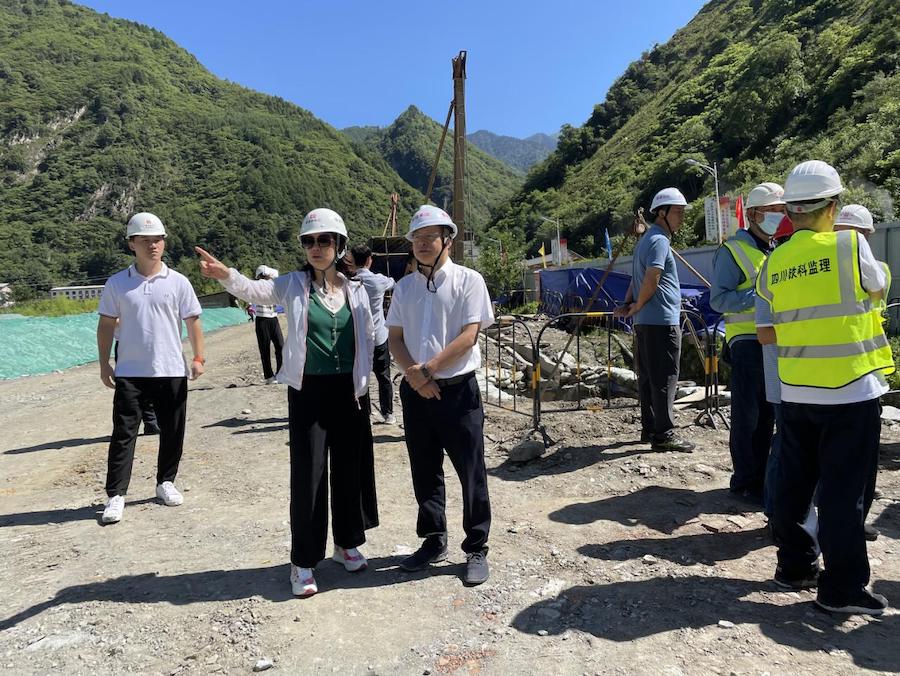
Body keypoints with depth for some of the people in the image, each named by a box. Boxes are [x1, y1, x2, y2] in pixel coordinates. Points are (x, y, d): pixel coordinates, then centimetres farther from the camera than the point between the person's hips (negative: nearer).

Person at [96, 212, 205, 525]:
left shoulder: (178, 282, 1)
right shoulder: (117, 283, 2)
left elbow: (192, 322, 4)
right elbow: (106, 325, 6)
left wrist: (198, 357, -3)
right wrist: (104, 363, 1)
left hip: (172, 371, 1)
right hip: (129, 372, 0)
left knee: (172, 432, 9)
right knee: (123, 432, 0)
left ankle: (166, 482, 27)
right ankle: (115, 496, 7)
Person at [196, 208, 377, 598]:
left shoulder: (356, 290, 5)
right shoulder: (294, 285, -2)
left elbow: (367, 339, 9)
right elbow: (255, 290, -20)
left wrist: (361, 382, 4)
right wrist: (225, 276, -40)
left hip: (348, 391, 3)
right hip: (308, 391, -2)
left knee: (351, 469, 12)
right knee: (308, 474, 0)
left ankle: (347, 542, 33)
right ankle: (304, 561, 14)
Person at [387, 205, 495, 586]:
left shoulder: (467, 280, -4)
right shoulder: (404, 286, 11)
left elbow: (468, 336, -12)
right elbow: (395, 338, 8)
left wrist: (429, 369, -16)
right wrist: (413, 373, -10)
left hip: (457, 390, -5)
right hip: (415, 391, 5)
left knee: (471, 473, 3)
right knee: (424, 472, 14)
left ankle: (476, 549, 18)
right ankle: (434, 542, 30)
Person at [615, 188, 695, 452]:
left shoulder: (646, 240, 22)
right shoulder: (659, 241, -10)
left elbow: (638, 280, 22)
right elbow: (651, 281, -19)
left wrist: (628, 304, 10)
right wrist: (637, 307, -6)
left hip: (645, 322, 10)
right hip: (663, 321, -10)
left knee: (648, 377, 11)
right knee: (665, 379, -7)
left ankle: (649, 428, 17)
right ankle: (664, 433, -5)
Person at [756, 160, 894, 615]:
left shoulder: (774, 262, 2)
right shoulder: (849, 245, -10)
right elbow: (878, 288, 6)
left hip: (795, 390, 5)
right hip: (849, 389, -4)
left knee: (793, 481, 14)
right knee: (844, 489, 2)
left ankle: (794, 566, 27)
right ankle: (842, 587, 11)